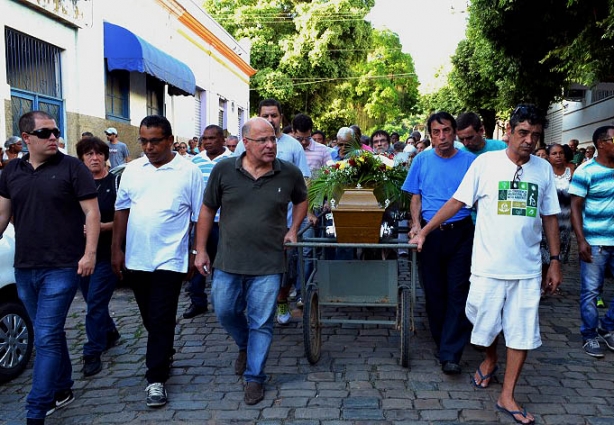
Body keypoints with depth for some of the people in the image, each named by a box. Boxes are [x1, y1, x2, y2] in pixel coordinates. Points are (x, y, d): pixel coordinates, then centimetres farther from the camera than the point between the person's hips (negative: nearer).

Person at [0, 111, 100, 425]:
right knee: (50, 334, 17)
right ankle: (62, 390, 34)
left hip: (62, 268, -5)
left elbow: (92, 212, -8)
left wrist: (89, 253, -17)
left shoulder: (72, 167, -6)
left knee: (46, 338, -5)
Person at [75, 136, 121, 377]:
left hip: (106, 253, -5)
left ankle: (92, 354, 5)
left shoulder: (115, 183, -6)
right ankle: (110, 333, 40)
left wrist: (102, 226, -21)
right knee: (93, 301, 17)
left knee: (95, 303, -5)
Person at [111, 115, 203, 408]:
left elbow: (199, 216, -2)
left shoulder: (189, 171, -5)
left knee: (161, 320, -3)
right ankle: (164, 355, 40)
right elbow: (122, 210, 10)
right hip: (136, 258, 5)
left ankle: (156, 379, 8)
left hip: (169, 259, -4)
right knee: (150, 318, 17)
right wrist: (117, 249, 5)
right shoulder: (132, 170, 6)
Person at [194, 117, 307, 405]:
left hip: (268, 265, -1)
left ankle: (254, 377, 23)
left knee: (261, 324, 5)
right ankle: (245, 346, 44)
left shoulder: (290, 174, -4)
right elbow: (207, 210, 4)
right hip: (228, 262, 2)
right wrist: (200, 250, 4)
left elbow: (301, 200, 17)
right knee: (225, 313, 14)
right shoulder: (223, 170, -5)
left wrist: (293, 229, 3)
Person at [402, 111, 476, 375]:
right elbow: (416, 197, 9)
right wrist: (416, 224, -6)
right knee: (434, 292, 9)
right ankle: (443, 344, 26)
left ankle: (450, 354, -1)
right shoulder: (422, 160, 5)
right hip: (430, 233, 2)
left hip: (461, 233, -1)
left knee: (458, 292, -4)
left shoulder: (469, 161, 1)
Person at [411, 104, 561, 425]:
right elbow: (456, 202, -3)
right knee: (486, 323, 12)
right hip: (489, 264, -2)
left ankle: (507, 396, 19)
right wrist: (424, 232, -6)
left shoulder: (543, 169, 4)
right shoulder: (486, 162, -6)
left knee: (523, 333, 6)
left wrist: (555, 260, 7)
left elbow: (549, 217, 9)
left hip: (527, 268, 3)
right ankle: (490, 360, 43)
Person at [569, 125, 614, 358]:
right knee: (591, 291, 4)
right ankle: (590, 335, 18)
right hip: (594, 242, -5)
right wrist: (581, 241, -15)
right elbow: (575, 207, -8)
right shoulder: (586, 171, -7)